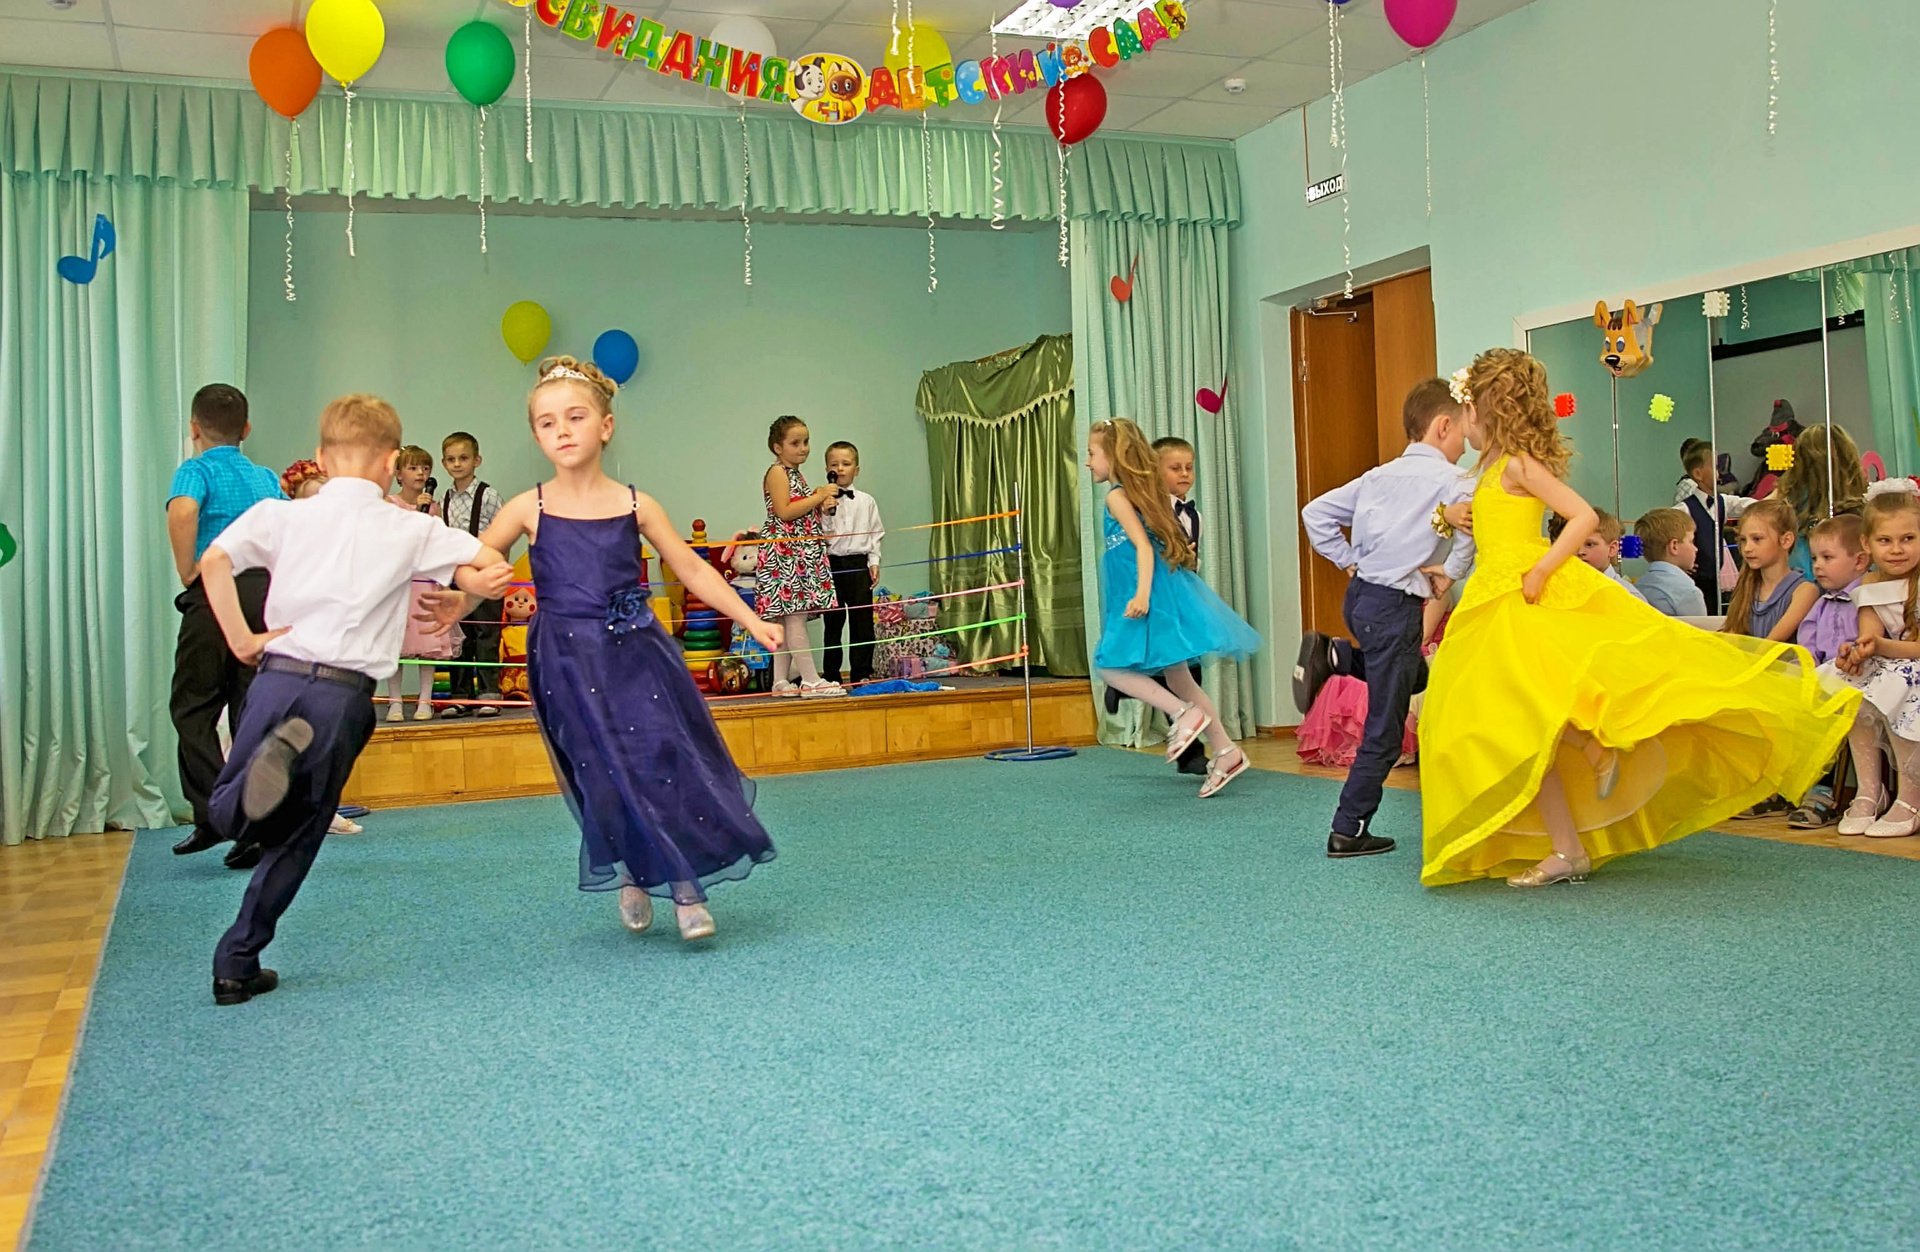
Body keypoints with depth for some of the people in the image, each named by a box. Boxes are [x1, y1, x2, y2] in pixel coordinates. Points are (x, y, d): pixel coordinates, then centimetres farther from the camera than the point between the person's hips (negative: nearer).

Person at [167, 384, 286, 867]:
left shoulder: (197, 469, 0)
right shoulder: (266, 477, 17)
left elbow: (182, 511, -22)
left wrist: (187, 573, -13)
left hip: (215, 593, -5)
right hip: (267, 593, 5)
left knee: (193, 706, 7)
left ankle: (214, 814, -5)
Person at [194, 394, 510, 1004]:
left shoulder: (282, 515, 8)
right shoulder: (410, 529, 5)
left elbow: (214, 560, -6)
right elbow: (492, 565, 5)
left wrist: (241, 639, 0)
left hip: (277, 676, 1)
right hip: (343, 696, -1)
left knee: (227, 814, 14)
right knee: (297, 836, 14)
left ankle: (279, 752, -19)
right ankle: (237, 964, 11)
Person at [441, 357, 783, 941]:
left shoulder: (635, 506, 2)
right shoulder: (529, 509, -1)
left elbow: (693, 570, 8)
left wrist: (752, 621, 5)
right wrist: (457, 601, -19)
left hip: (636, 652, 1)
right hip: (568, 662, -1)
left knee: (666, 759, -6)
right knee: (604, 775, -2)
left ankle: (688, 892, 6)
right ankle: (630, 880, 22)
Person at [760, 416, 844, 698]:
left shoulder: (796, 474, 21)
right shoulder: (777, 472, -6)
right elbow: (784, 512, -17)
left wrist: (822, 505, 8)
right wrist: (818, 497, -12)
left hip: (802, 554, 10)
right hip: (785, 552, -10)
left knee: (786, 618, 8)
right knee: (795, 618, -10)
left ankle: (781, 680, 9)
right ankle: (811, 680, -11)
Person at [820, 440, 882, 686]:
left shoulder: (866, 501, 7)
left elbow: (875, 534, 10)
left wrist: (874, 563, 3)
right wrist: (826, 513, -17)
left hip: (858, 564, 2)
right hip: (832, 563, -2)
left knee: (862, 621, 3)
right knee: (833, 622, 3)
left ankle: (862, 673, 11)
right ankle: (831, 676, 10)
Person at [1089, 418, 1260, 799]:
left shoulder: (1116, 496, -9)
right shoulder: (1140, 491, 17)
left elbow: (1143, 545, -19)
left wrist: (1142, 593, -28)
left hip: (1152, 594, -10)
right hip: (1163, 589, 10)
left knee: (1110, 666, -9)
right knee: (1178, 679, 11)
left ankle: (1184, 713, -13)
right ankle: (1226, 752, 12)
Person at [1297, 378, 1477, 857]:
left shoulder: (1380, 476, 14)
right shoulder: (1448, 479, -6)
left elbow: (1316, 514, 14)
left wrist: (1348, 561, 14)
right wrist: (1452, 572, -13)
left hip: (1359, 594, 7)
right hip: (1396, 606, -7)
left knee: (1415, 674, 30)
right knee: (1384, 729, 2)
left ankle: (1331, 657, 8)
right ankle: (1350, 831, 7)